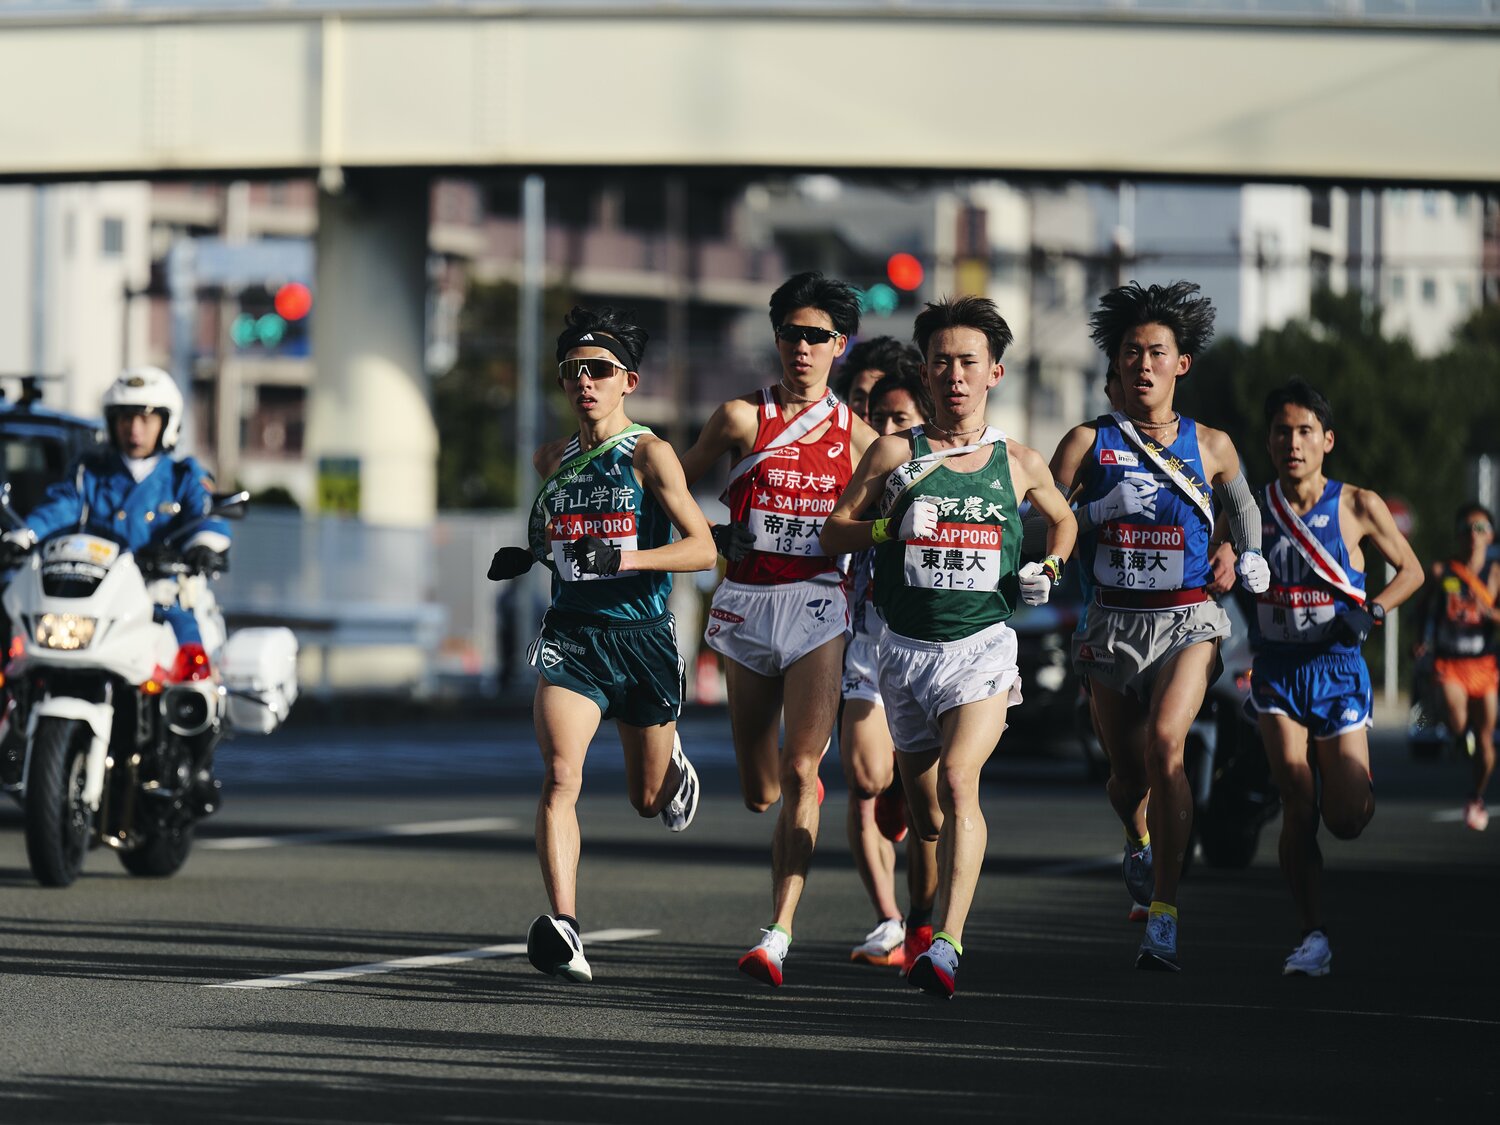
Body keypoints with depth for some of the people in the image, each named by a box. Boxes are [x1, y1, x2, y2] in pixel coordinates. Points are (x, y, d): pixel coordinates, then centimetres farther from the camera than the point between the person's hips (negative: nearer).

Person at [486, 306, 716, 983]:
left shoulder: (649, 455, -8)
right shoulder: (553, 461, 9)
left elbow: (703, 548, -14)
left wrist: (622, 557, -27)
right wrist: (528, 555, 8)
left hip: (641, 639, -2)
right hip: (569, 636, 2)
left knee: (648, 800, 15)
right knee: (559, 776, -21)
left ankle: (673, 764, 53)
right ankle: (562, 930, -28)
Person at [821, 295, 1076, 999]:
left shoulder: (1020, 464, 5)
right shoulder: (895, 453, 3)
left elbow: (1063, 519, 25)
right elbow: (833, 532, 5)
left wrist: (1050, 570, 6)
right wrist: (885, 526, -13)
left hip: (982, 643, -2)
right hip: (906, 646, 2)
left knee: (957, 781, -24)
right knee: (923, 807, 11)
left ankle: (947, 945, -30)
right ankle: (930, 919, 38)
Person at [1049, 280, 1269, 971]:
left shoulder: (1210, 446, 5)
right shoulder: (1088, 443, 1)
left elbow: (1241, 501, 25)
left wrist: (1251, 555, 10)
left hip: (1188, 620, -1)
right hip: (1113, 622, 1)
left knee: (1165, 742, -24)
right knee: (1127, 774, 9)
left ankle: (1163, 919, -23)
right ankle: (1140, 838, 49)